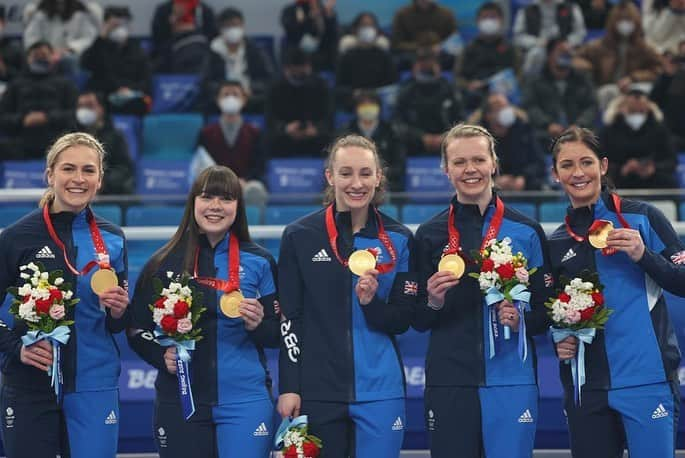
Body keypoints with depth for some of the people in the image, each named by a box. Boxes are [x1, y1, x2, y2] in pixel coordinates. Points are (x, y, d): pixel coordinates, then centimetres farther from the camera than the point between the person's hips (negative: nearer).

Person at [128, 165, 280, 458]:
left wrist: (257, 325, -13)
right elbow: (138, 329, 8)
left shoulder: (259, 263, 4)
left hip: (244, 400, -1)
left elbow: (277, 335, 8)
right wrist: (161, 355, -10)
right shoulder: (165, 263, 4)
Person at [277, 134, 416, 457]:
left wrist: (371, 302, -14)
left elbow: (403, 320, 6)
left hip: (379, 391, 1)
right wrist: (288, 387, -3)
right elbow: (289, 318, 2)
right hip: (317, 391, -1)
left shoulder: (398, 240, 5)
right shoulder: (300, 236, 1)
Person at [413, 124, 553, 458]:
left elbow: (547, 312, 9)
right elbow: (418, 321, 9)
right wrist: (434, 302, -12)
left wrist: (522, 319, -12)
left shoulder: (526, 231, 6)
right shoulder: (430, 235, 7)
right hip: (448, 383, 1)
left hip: (511, 380, 0)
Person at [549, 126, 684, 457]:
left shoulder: (641, 218, 1)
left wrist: (643, 255, -16)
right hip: (586, 388, 4)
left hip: (647, 379, -4)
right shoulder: (556, 244, 14)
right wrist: (559, 339, 1)